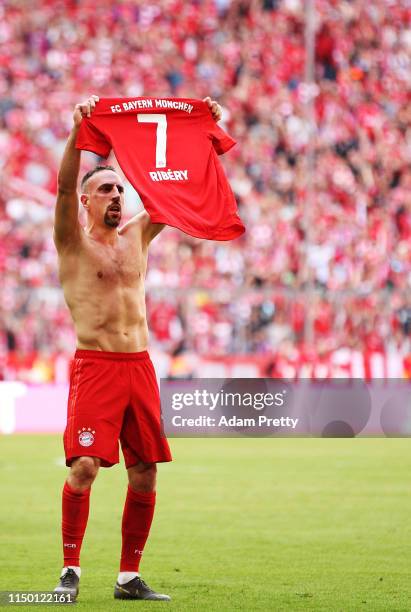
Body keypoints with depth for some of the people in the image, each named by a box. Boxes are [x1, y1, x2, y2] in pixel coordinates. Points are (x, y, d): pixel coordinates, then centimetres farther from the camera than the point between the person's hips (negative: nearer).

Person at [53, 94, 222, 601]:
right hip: (94, 366, -5)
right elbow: (64, 187, -14)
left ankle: (129, 577, 11)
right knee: (84, 467, -16)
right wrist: (78, 133, -27)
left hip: (139, 367, 5)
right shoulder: (73, 241, 4)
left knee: (144, 475, 3)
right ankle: (70, 569, -6)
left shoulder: (137, 235, 17)